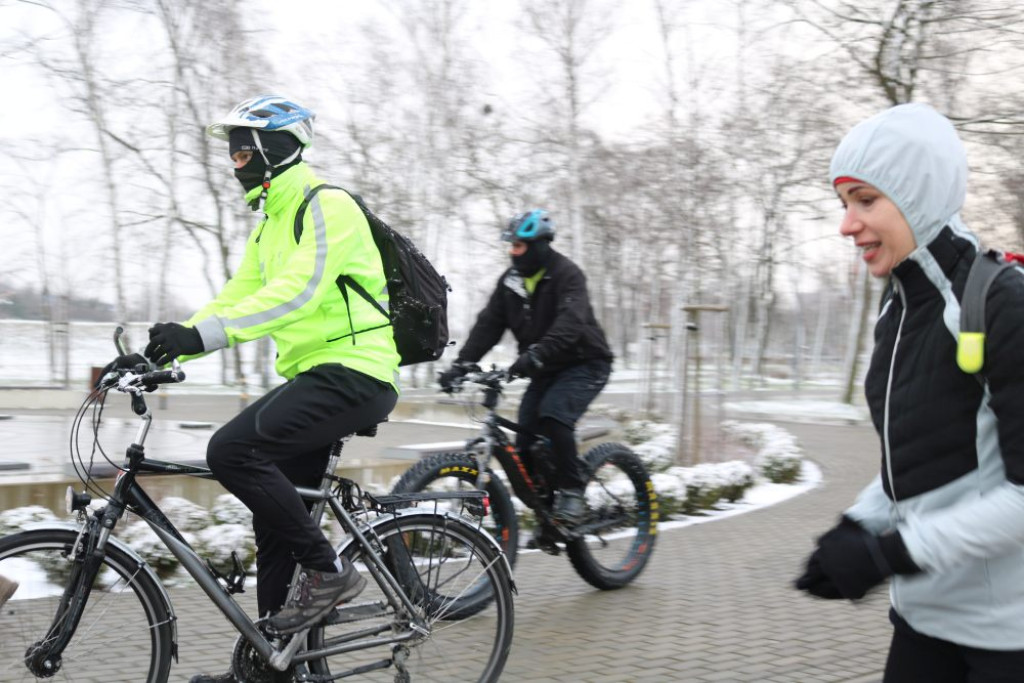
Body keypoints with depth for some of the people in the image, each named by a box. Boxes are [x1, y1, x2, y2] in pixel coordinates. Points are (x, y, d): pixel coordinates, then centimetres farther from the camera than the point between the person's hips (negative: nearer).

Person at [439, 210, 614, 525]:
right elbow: (489, 323, -3)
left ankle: (572, 489, -14)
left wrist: (534, 356, -49)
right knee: (525, 439, -4)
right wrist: (463, 363, -16)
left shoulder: (566, 274, -18)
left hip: (584, 363, -7)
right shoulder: (511, 279, 3)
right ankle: (545, 509, 11)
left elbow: (570, 323, -34)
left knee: (553, 418, -30)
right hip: (546, 369, 7)